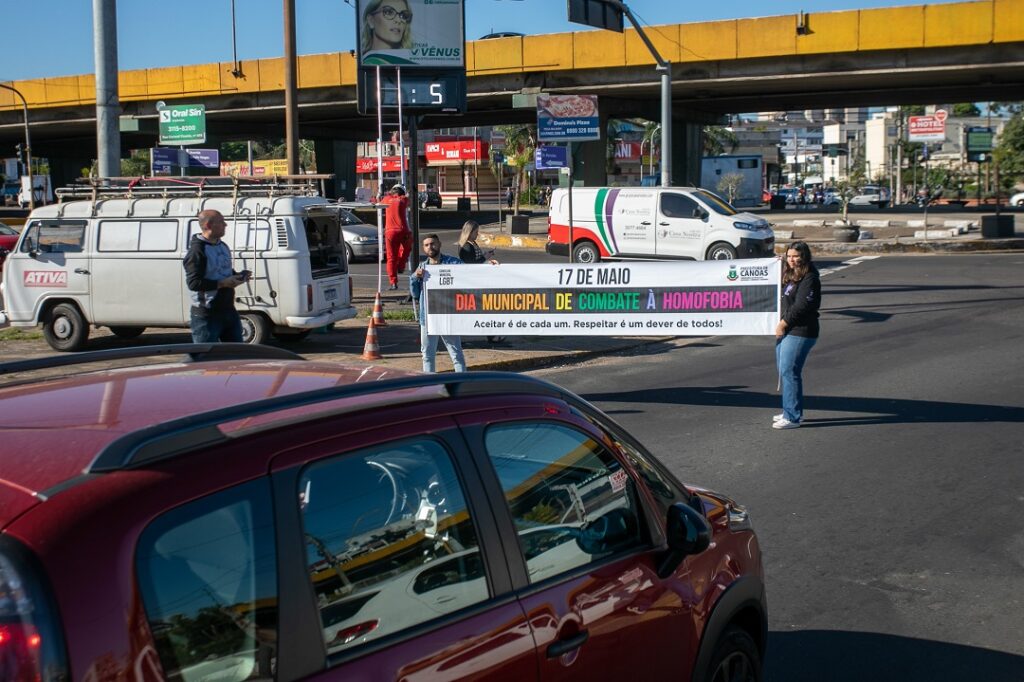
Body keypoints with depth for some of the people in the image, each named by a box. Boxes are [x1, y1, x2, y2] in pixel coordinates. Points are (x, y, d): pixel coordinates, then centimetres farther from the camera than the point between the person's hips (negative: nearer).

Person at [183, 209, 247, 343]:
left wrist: (237, 276, 5)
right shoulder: (197, 251, -17)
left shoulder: (223, 247, 13)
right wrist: (222, 283, -26)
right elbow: (193, 283, -24)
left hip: (229, 311, 9)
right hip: (206, 315, -9)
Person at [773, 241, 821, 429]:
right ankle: (793, 411, 26)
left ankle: (792, 417, -7)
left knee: (789, 372, -11)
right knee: (784, 370, 15)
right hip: (787, 330, 10)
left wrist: (783, 323, -14)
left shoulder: (809, 279, -14)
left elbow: (801, 306, -20)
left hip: (800, 332, -10)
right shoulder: (789, 276, 15)